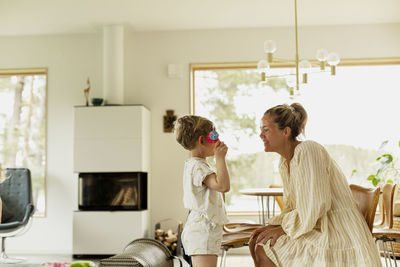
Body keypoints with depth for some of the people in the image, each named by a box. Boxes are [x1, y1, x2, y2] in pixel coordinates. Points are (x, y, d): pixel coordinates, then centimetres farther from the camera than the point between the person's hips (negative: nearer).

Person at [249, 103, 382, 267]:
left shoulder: (307, 151, -18)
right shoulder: (284, 163, 10)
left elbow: (315, 206, -22)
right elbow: (292, 207, 15)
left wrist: (283, 228, -13)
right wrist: (273, 226, -2)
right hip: (315, 228, 9)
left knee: (263, 251, -17)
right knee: (255, 243, 4)